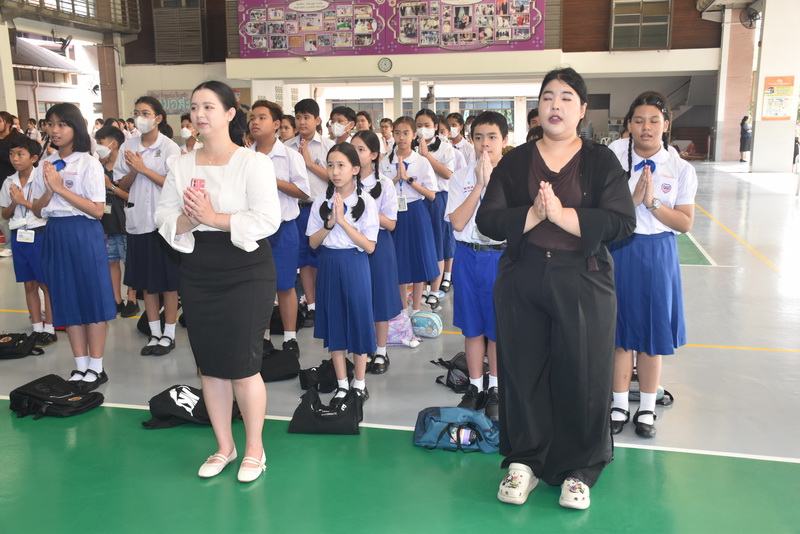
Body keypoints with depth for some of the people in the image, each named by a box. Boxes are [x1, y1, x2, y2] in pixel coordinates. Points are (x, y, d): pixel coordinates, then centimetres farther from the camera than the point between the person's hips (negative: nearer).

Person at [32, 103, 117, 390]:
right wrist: (48, 191, -11)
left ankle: (96, 368, 12)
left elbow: (97, 210, -13)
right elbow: (37, 210, 9)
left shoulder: (89, 164, -6)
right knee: (68, 301, 9)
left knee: (92, 299, 1)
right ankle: (80, 366, 20)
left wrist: (61, 188, -16)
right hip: (54, 235, 6)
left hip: (84, 234, -5)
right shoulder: (46, 165, 10)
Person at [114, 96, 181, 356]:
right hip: (138, 220, 4)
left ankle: (169, 334, 15)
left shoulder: (169, 147, -5)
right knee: (146, 280, 10)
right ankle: (155, 333, 21)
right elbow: (122, 185, 8)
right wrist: (133, 171, -12)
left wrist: (144, 168, -14)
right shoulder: (128, 147, 7)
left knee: (168, 279, 4)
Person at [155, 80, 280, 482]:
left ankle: (254, 448, 20)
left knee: (242, 365, -1)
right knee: (208, 364, 11)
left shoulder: (253, 162, -8)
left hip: (246, 272, -5)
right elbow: (163, 216, 5)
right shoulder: (182, 165, 8)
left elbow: (268, 219, -16)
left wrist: (215, 218, -20)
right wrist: (187, 220, -17)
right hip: (198, 273, 5)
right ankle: (224, 446, 29)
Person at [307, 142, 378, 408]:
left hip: (354, 265, -3)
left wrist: (343, 221, -19)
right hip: (329, 264, 3)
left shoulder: (366, 202, -7)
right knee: (333, 323, 8)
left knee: (358, 321, 4)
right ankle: (342, 385, 20)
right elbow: (313, 242, 1)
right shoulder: (321, 201, 2)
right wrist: (330, 222, -15)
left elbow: (369, 246, -12)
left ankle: (359, 383, 20)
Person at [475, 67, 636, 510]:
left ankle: (577, 470, 22)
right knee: (523, 371, 7)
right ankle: (524, 461, 25)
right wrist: (533, 214, -18)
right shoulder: (515, 162, 7)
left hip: (583, 283, -1)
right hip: (522, 281, 2)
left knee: (581, 375, 4)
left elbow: (622, 223, -10)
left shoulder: (601, 162, 3)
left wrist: (562, 215, -18)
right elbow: (487, 220, -3)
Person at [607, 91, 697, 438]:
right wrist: (634, 199, -21)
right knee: (620, 330, 8)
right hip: (619, 252, 0)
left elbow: (685, 222, -5)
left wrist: (652, 203, -17)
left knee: (652, 331, 8)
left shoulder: (681, 170, -1)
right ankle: (619, 405, 23)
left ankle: (647, 409, 24)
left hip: (658, 254, 0)